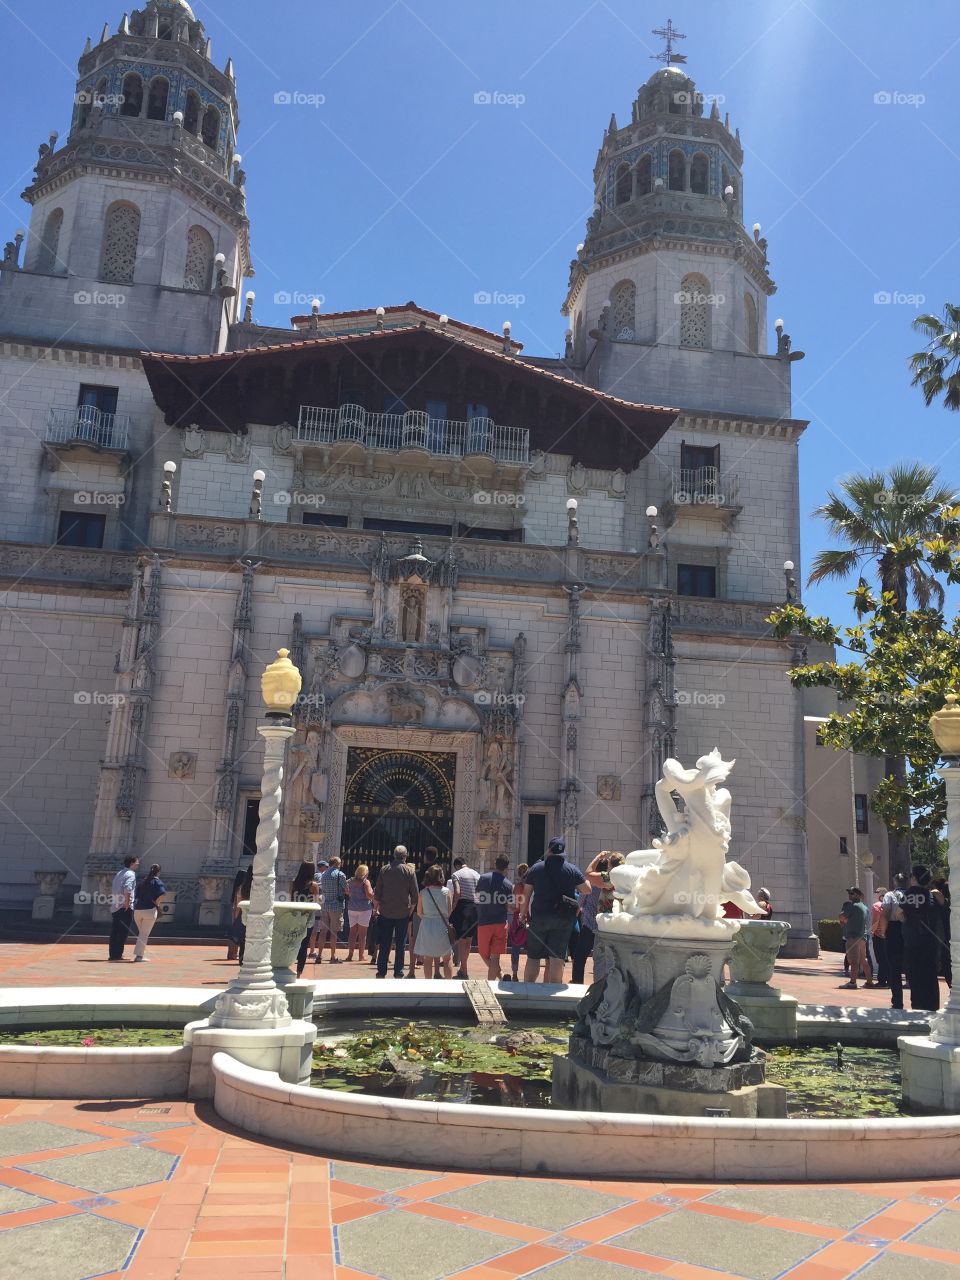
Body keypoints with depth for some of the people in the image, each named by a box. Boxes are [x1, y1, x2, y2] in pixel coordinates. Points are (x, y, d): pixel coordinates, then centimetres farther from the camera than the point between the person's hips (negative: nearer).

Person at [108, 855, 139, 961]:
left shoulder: (119, 874, 18)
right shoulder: (131, 874, -9)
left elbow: (112, 889, 19)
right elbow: (127, 889, -24)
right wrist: (127, 903, -19)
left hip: (115, 907, 8)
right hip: (125, 908, -8)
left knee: (115, 931, 10)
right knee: (123, 931, -4)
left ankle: (112, 954, 13)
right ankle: (117, 954, -5)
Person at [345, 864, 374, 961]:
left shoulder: (351, 881, 7)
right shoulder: (366, 882, -9)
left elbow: (348, 893, 16)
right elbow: (369, 894, -17)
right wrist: (373, 898, 3)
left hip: (352, 908, 5)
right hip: (364, 908, -5)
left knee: (353, 932, 8)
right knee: (362, 933, 1)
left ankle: (350, 954, 1)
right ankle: (361, 956, 3)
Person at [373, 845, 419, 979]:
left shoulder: (384, 870, 0)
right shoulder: (409, 872, -5)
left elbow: (377, 893, 3)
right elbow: (415, 895, -3)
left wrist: (378, 908, 14)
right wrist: (411, 910, 8)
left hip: (386, 912, 2)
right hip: (403, 913, -1)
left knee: (384, 944, 7)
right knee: (400, 944, 5)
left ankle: (381, 971, 8)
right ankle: (398, 972, 6)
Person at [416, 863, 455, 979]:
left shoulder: (423, 892, -4)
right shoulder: (446, 891, -6)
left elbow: (419, 913, 3)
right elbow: (449, 912, -1)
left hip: (426, 925, 1)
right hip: (442, 926, -1)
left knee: (428, 959, 9)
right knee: (447, 958, 10)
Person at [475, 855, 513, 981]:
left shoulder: (483, 878, -5)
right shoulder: (508, 885, -5)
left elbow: (477, 897, 5)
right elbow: (509, 908, -2)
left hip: (484, 922, -1)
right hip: (500, 923, 1)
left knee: (484, 954, 16)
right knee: (495, 957, 5)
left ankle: (499, 976, 13)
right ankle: (491, 983, 3)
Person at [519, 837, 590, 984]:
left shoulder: (536, 868, 3)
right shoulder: (573, 870, 0)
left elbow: (526, 894, 5)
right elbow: (587, 890, 2)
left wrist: (524, 913, 15)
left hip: (539, 916, 0)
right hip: (563, 918, 0)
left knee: (533, 957, 10)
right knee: (556, 958, 1)